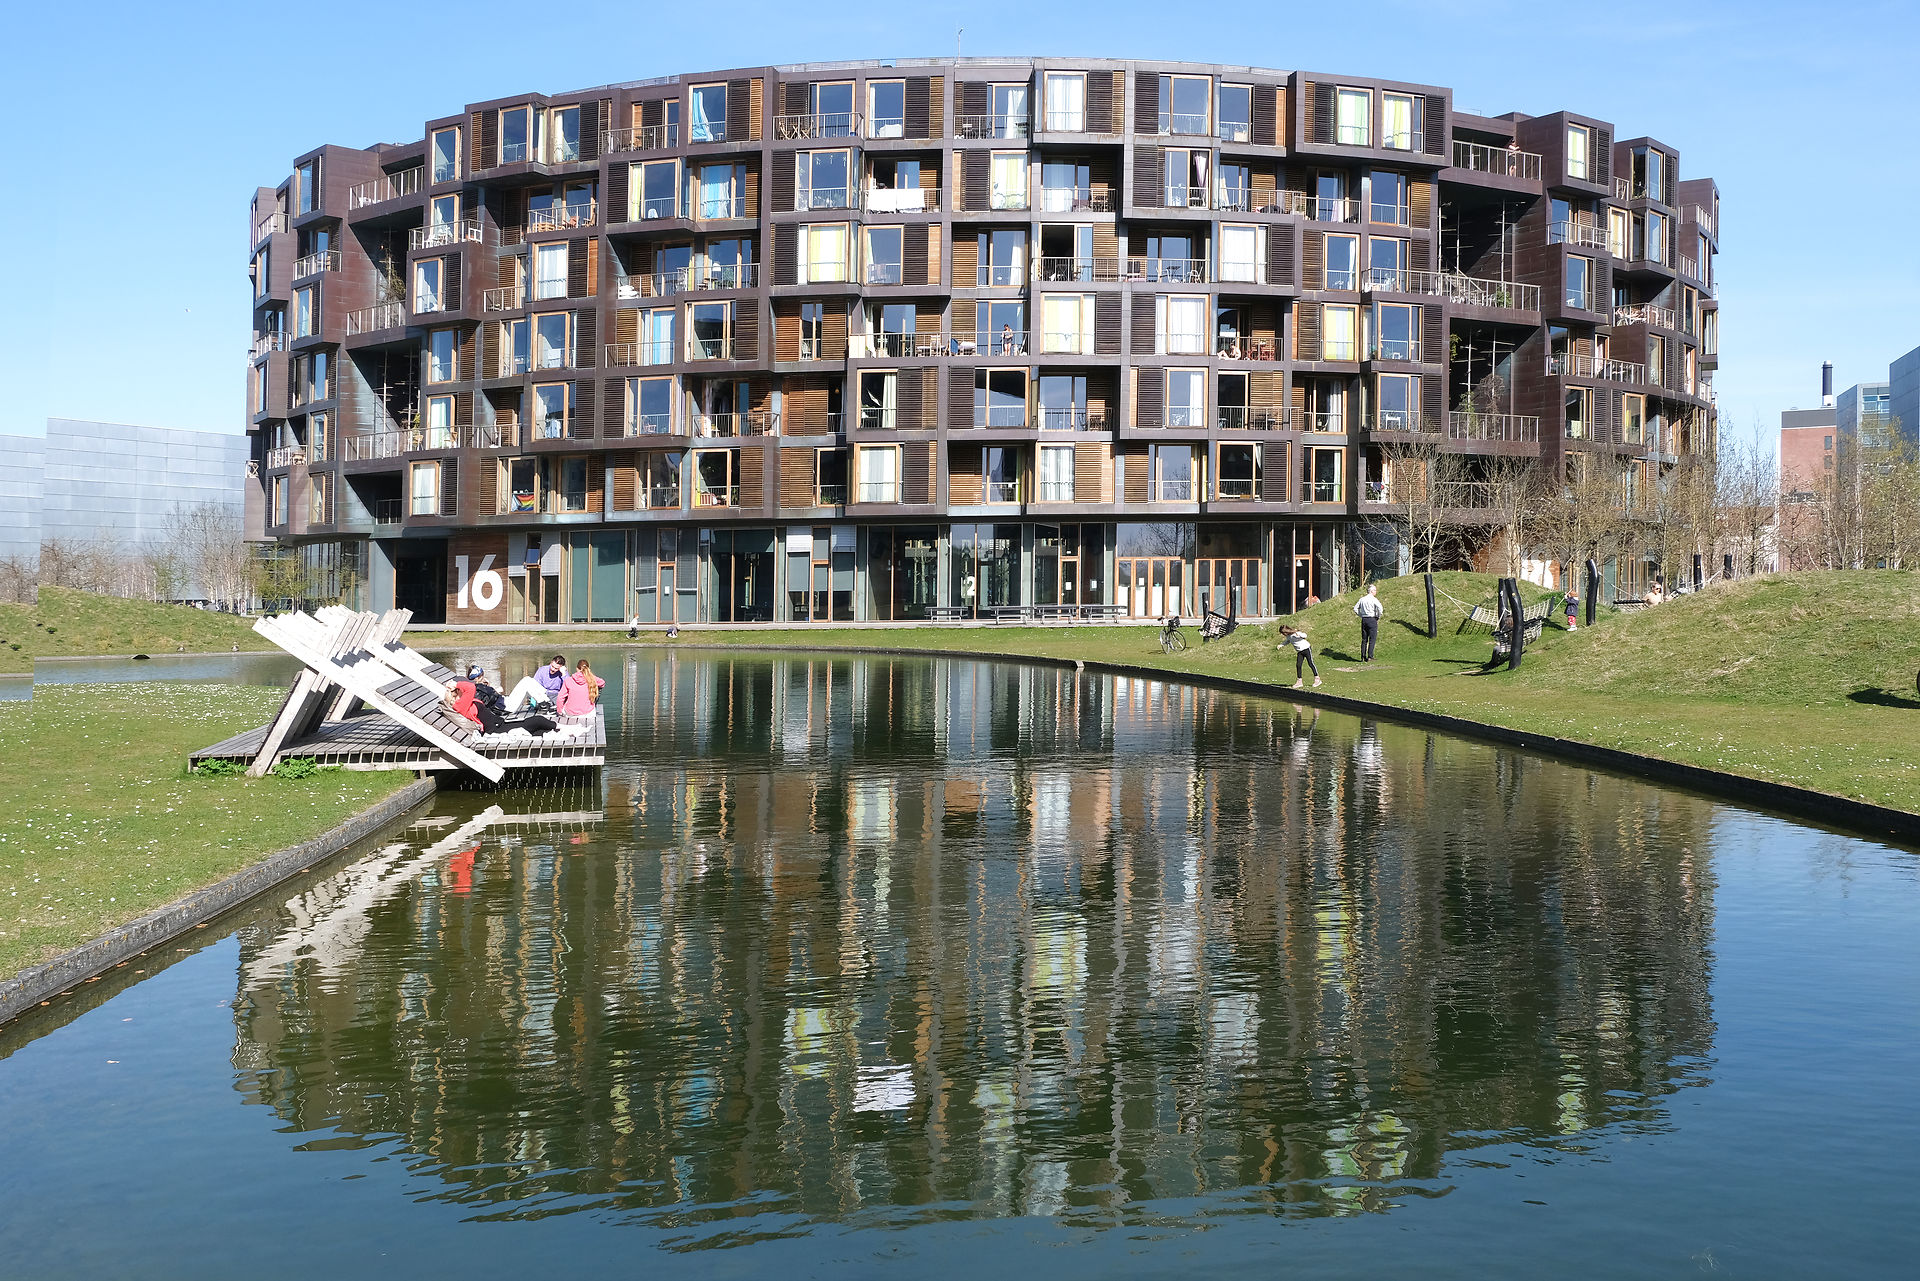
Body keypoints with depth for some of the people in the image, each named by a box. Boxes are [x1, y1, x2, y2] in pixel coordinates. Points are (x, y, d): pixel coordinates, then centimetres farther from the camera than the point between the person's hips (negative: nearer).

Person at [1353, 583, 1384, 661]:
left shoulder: (1362, 599, 9)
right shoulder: (1374, 599, -9)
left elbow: (1355, 609, 13)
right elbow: (1380, 608, -21)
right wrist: (1378, 617, -7)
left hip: (1364, 620, 6)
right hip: (1372, 620, -6)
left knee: (1364, 639, 10)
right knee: (1372, 639, -1)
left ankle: (1363, 657, 10)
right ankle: (1370, 657, -6)